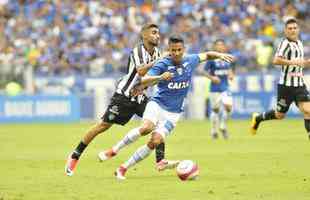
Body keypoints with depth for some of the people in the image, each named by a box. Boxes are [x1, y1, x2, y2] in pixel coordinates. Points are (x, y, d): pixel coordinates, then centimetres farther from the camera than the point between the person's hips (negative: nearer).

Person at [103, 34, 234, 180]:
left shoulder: (190, 61, 5)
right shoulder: (162, 64, -10)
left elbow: (206, 55, 25)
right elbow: (143, 81, -21)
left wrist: (220, 55, 8)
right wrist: (160, 77, -37)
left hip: (173, 112, 3)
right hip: (157, 104, -3)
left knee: (155, 142, -15)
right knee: (146, 128, -34)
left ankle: (123, 168, -7)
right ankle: (115, 149, -17)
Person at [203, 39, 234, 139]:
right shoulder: (211, 59, -8)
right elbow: (205, 71, -4)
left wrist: (231, 75, 1)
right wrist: (212, 77, -20)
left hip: (225, 87, 3)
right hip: (215, 88, -3)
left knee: (228, 106, -14)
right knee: (215, 109, 5)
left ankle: (223, 126, 10)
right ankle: (214, 131, 25)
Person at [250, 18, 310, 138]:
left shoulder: (299, 43, 14)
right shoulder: (285, 43, -12)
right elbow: (276, 61, -26)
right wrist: (292, 62, -31)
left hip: (299, 85, 6)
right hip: (286, 85, -6)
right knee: (280, 115, 9)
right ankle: (257, 118, 34)